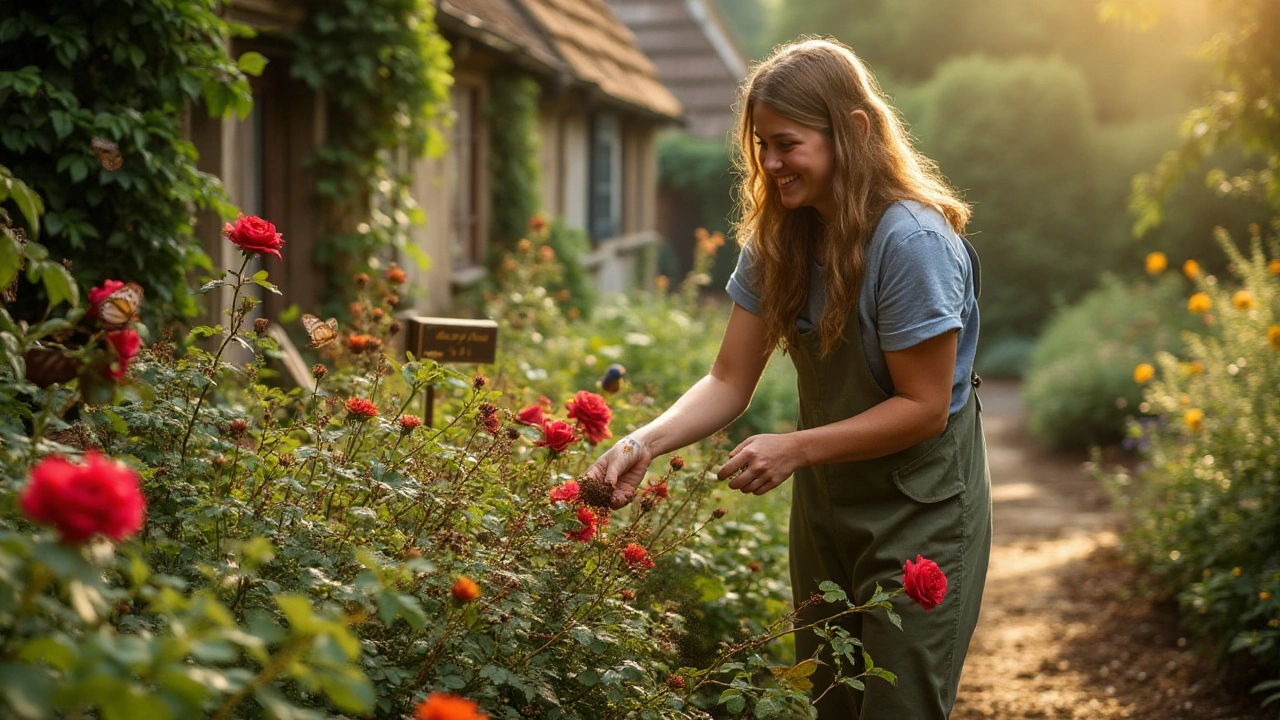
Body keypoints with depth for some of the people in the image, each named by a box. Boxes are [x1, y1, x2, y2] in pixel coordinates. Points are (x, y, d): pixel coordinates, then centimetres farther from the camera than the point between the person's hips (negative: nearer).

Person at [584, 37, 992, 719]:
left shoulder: (913, 241, -25)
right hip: (825, 504, 7)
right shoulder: (779, 239, -3)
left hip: (919, 510, -7)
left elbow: (924, 406, -21)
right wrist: (645, 443, -21)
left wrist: (796, 448, -27)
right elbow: (730, 380, -4)